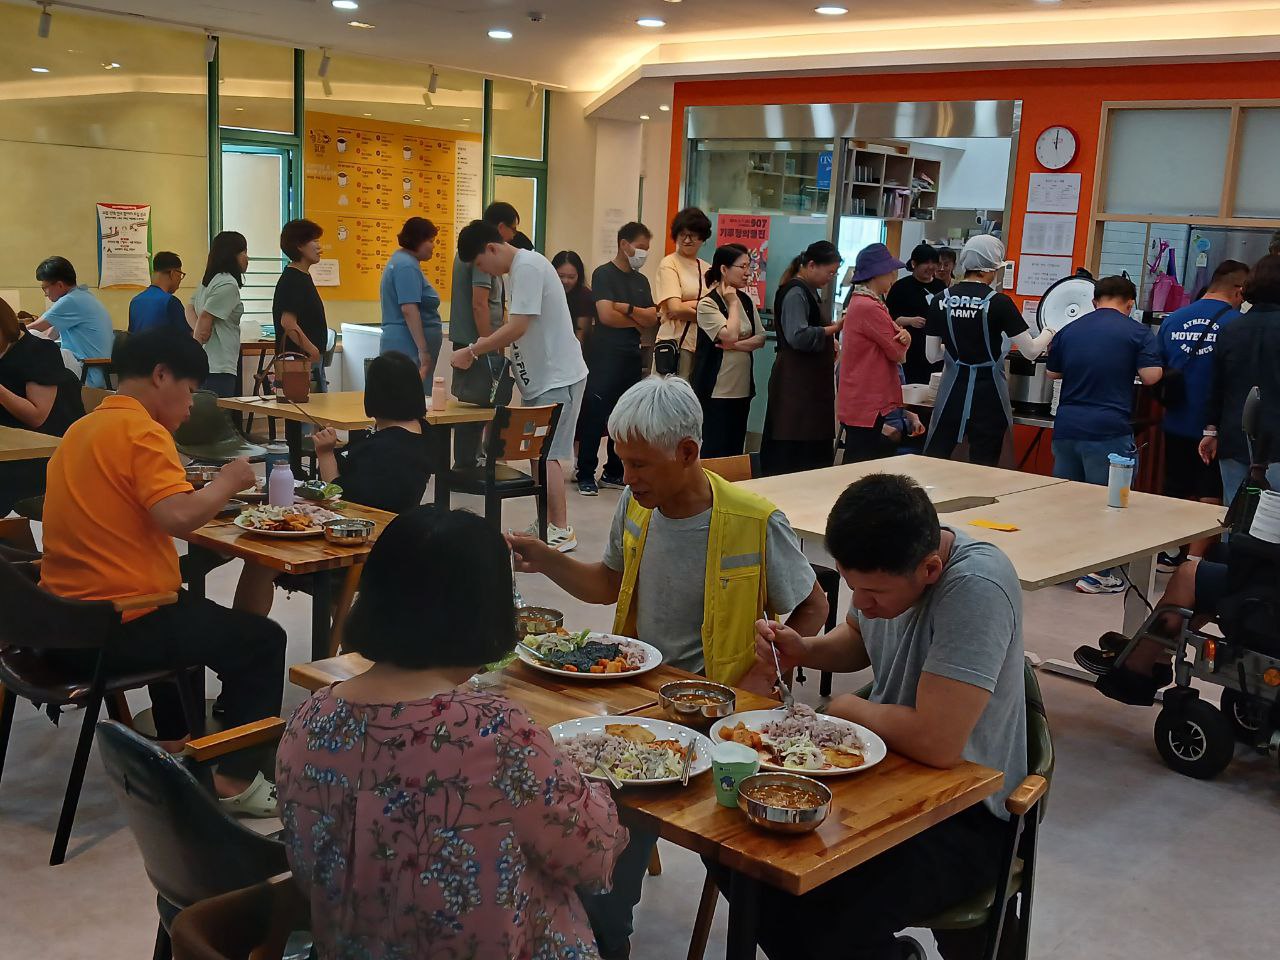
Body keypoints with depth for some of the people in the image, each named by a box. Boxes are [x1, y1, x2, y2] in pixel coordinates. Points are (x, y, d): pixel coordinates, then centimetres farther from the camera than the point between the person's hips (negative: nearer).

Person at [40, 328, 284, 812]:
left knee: (189, 613, 36)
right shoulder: (142, 430, -16)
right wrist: (228, 481, -12)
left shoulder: (82, 429, 12)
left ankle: (174, 748, 41)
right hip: (118, 627, -9)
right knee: (261, 640, 6)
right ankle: (236, 779, 6)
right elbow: (178, 516, -29)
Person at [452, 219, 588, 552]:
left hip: (557, 378, -10)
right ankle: (547, 524, 21)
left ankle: (561, 531, 1)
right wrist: (489, 349, 6)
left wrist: (473, 351, -18)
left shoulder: (527, 267, -19)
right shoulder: (518, 268, 12)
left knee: (545, 455, -7)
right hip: (542, 376, 10)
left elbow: (518, 327, -24)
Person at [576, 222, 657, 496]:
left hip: (632, 358, 7)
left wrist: (627, 309, -10)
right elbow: (606, 315, -15)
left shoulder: (641, 280, 16)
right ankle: (586, 475, -1)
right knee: (594, 415, -6)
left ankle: (614, 472, 17)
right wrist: (637, 321, 0)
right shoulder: (604, 274, -4)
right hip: (605, 356, -7)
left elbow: (652, 319, 6)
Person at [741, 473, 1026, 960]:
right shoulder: (884, 562, -6)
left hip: (966, 814, -8)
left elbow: (936, 743, -34)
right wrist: (803, 650, -5)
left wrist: (847, 708, -15)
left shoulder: (976, 588, -30)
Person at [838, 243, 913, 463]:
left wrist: (904, 335, -8)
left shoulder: (862, 302, 15)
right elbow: (898, 353, -13)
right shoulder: (869, 307, -19)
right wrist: (903, 340, 10)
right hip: (867, 406, -10)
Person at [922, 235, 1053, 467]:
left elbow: (931, 355, 6)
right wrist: (1050, 331, 13)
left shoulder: (942, 300, 1)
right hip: (987, 395, -3)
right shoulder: (999, 302, -10)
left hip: (952, 389, 3)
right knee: (983, 467, 5)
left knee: (932, 460, 8)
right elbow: (1031, 351, -6)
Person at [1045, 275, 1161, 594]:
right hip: (1109, 431, -4)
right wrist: (1126, 367, 12)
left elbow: (1052, 373, 19)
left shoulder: (1068, 331, 10)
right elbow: (1150, 376, -8)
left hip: (1067, 427, 5)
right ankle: (1096, 574, 3)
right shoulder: (1137, 332, -2)